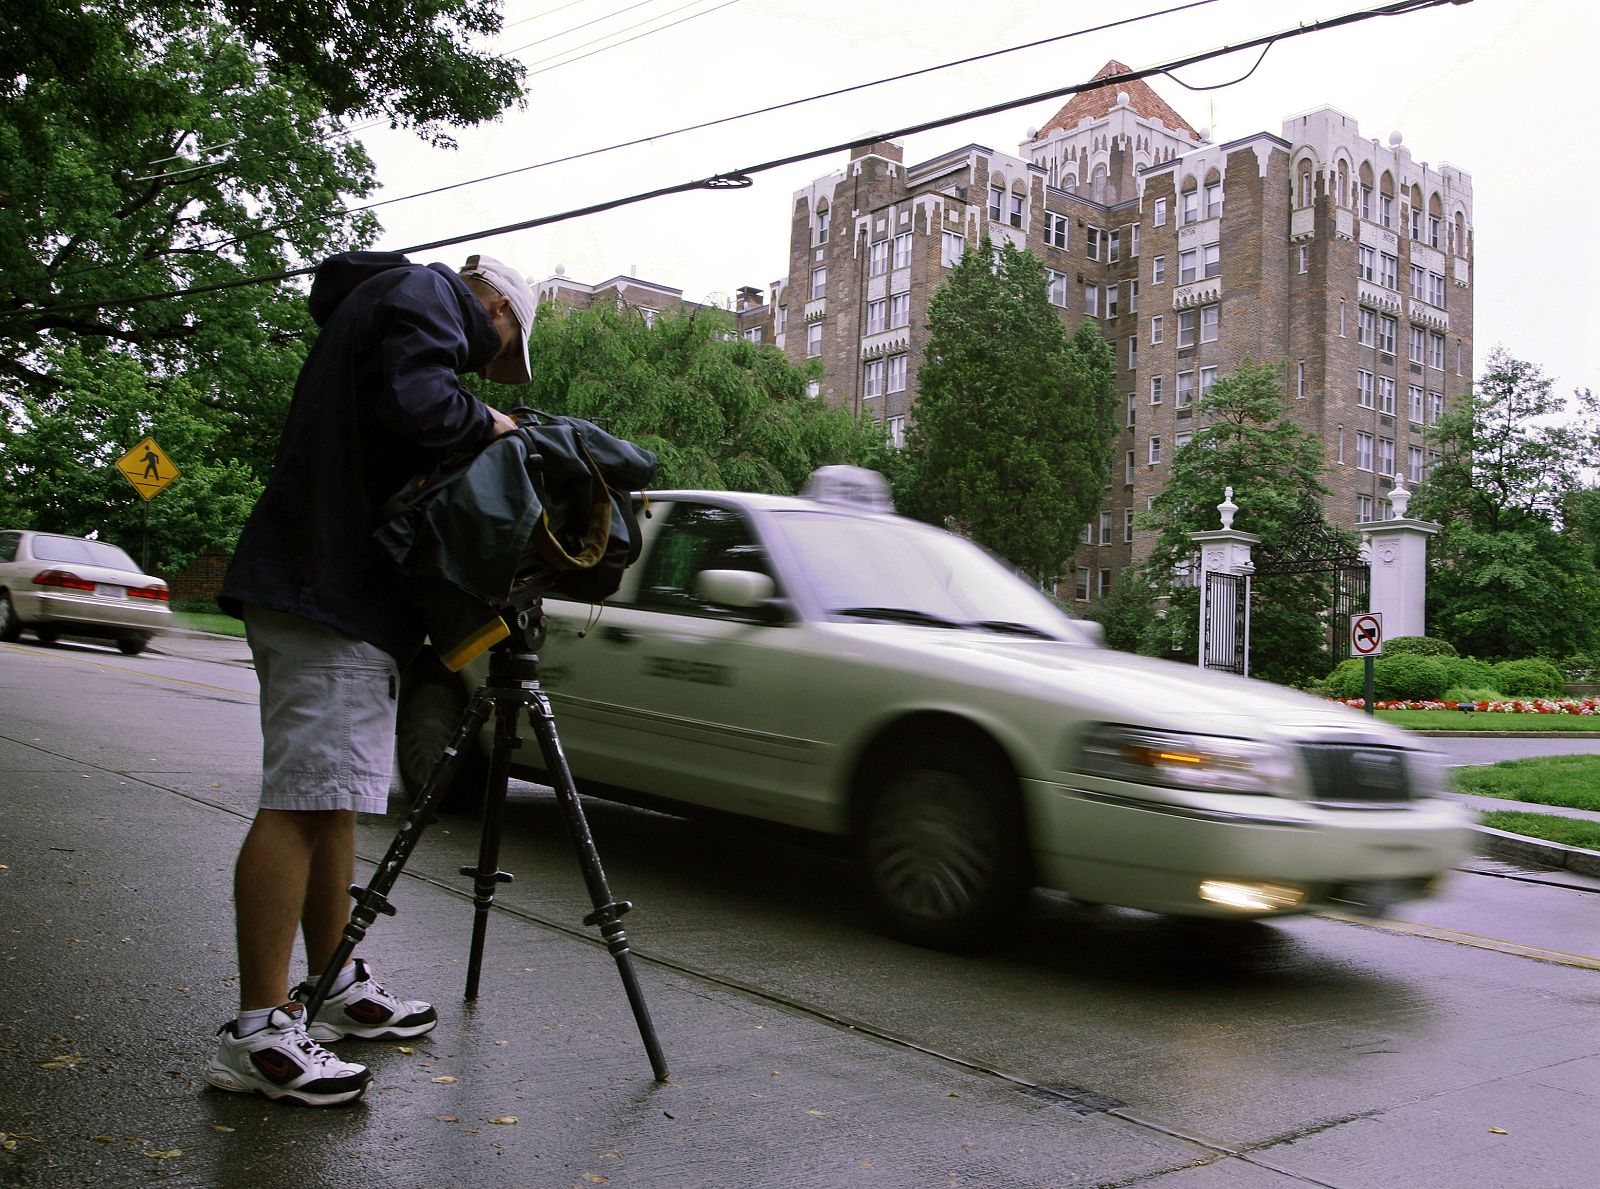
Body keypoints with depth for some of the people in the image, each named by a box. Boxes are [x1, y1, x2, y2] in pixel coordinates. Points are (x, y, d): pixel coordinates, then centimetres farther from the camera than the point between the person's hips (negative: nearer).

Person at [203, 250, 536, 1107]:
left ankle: (333, 985, 24)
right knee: (303, 801, -12)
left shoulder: (372, 303, 29)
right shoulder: (425, 293, -1)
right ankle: (258, 1032, -10)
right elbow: (412, 404, -21)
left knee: (332, 798, 14)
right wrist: (485, 421, -4)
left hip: (328, 584, 11)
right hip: (331, 590, -11)